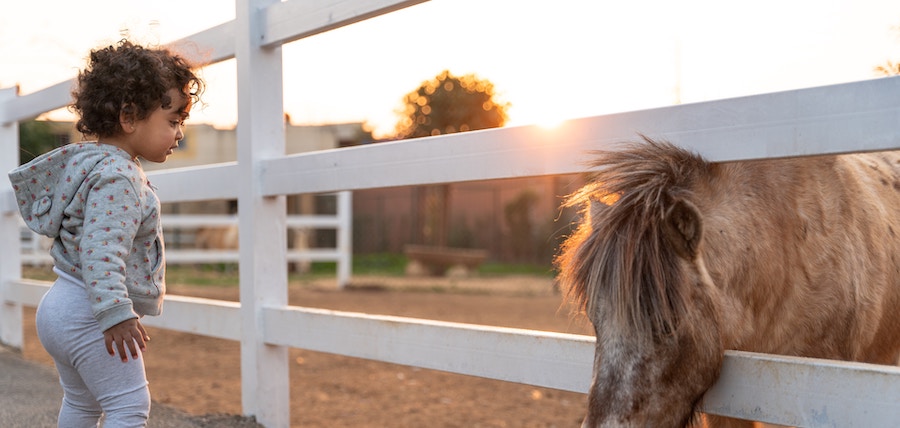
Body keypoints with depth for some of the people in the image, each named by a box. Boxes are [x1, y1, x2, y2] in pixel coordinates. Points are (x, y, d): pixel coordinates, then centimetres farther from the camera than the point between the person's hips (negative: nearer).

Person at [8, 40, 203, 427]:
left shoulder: (87, 160, 11)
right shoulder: (118, 177, -22)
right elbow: (101, 250, -31)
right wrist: (115, 313, -35)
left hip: (60, 307, 11)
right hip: (89, 319, -11)